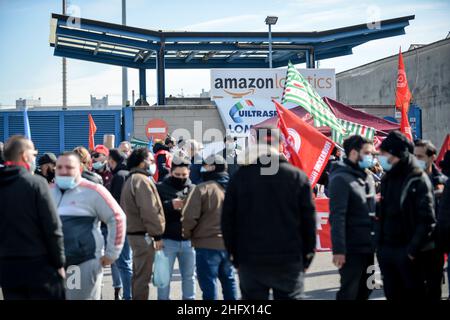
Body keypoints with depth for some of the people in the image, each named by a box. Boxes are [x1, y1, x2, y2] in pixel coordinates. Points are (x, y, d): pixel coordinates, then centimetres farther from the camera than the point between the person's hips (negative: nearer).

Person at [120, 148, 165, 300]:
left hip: (134, 232, 10)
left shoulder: (130, 180, 18)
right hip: (144, 235, -10)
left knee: (138, 274, 18)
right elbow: (150, 211, -23)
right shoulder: (142, 180, -16)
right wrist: (157, 235, -18)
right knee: (143, 276, -5)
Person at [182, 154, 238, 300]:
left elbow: (189, 217, -16)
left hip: (207, 244, -6)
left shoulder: (203, 188, -14)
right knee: (229, 281, 18)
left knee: (209, 284, 1)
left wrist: (187, 234, 1)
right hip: (229, 244, 6)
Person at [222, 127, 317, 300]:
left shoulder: (240, 176, -1)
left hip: (250, 261, 1)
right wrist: (307, 256, 8)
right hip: (289, 261, 0)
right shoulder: (297, 177, -2)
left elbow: (228, 220, 2)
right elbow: (309, 220, -2)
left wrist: (234, 254, 11)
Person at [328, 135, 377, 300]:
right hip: (352, 248, -8)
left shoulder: (368, 178, 14)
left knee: (364, 290, 14)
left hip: (368, 247, 8)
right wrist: (338, 250, -22)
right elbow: (337, 217, -18)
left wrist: (376, 242, 12)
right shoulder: (341, 179, -12)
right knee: (349, 292, -4)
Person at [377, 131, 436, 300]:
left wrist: (413, 249, -19)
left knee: (414, 294, 3)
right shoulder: (387, 179, 13)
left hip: (407, 252, -7)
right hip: (386, 250, 7)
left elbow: (427, 220, -15)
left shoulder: (418, 180, -9)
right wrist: (380, 245, 7)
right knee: (392, 295, 12)